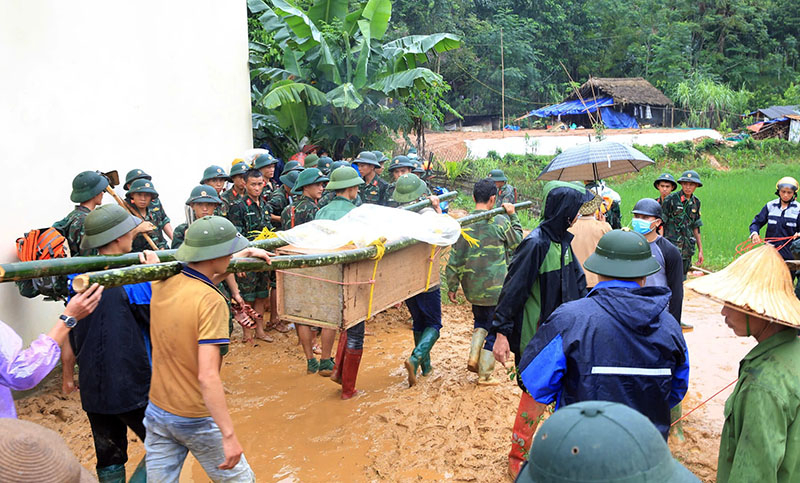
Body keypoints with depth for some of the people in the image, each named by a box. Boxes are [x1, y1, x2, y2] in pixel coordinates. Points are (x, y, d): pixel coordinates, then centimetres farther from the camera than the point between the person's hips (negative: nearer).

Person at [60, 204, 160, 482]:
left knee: (109, 458, 18)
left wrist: (68, 375, 20)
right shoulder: (133, 279, -17)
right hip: (133, 387, -6)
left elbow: (68, 334, 7)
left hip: (92, 387, 6)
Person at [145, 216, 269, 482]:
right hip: (197, 420, -6)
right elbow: (207, 376, -30)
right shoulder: (211, 302, -25)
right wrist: (229, 436, -28)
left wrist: (245, 254, 29)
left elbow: (199, 278, 21)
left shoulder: (161, 285, -4)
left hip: (157, 411, 6)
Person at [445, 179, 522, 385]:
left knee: (480, 321, 27)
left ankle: (474, 357, 12)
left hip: (472, 288, 3)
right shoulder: (501, 222, -13)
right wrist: (513, 216, 13)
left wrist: (452, 286, 6)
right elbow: (518, 240, 6)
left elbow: (454, 258, -2)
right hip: (496, 288, -3)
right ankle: (485, 374, 14)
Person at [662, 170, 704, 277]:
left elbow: (696, 228, 16)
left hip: (687, 249, 6)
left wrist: (700, 250, 14)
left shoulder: (696, 202, 9)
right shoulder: (671, 199, -8)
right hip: (671, 246, -6)